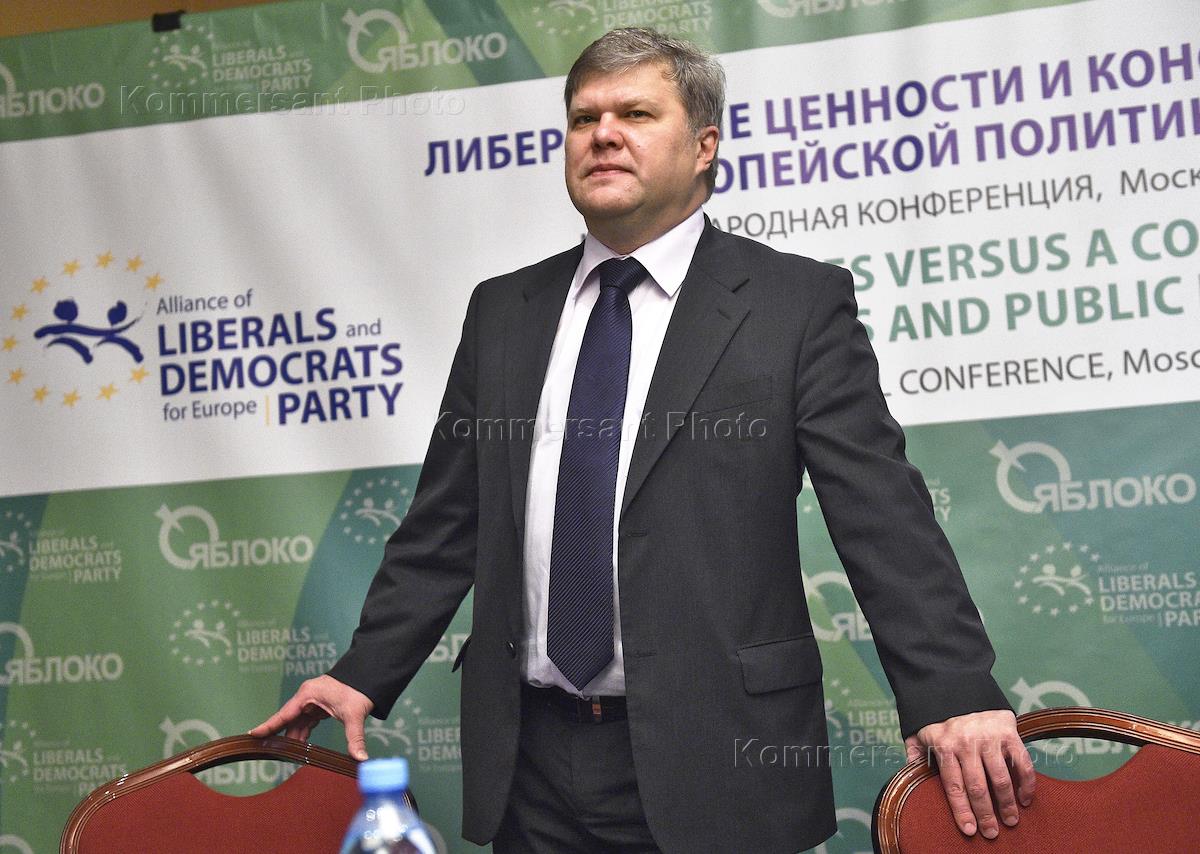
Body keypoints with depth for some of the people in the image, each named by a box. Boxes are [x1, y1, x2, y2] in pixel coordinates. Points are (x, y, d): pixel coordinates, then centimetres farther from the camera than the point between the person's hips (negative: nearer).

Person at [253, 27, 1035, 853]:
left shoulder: (797, 303, -2)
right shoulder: (502, 312, 11)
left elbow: (882, 514, -8)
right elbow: (446, 524, 14)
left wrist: (956, 694, -17)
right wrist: (364, 676, 8)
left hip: (713, 761, -4)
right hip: (531, 762, 4)